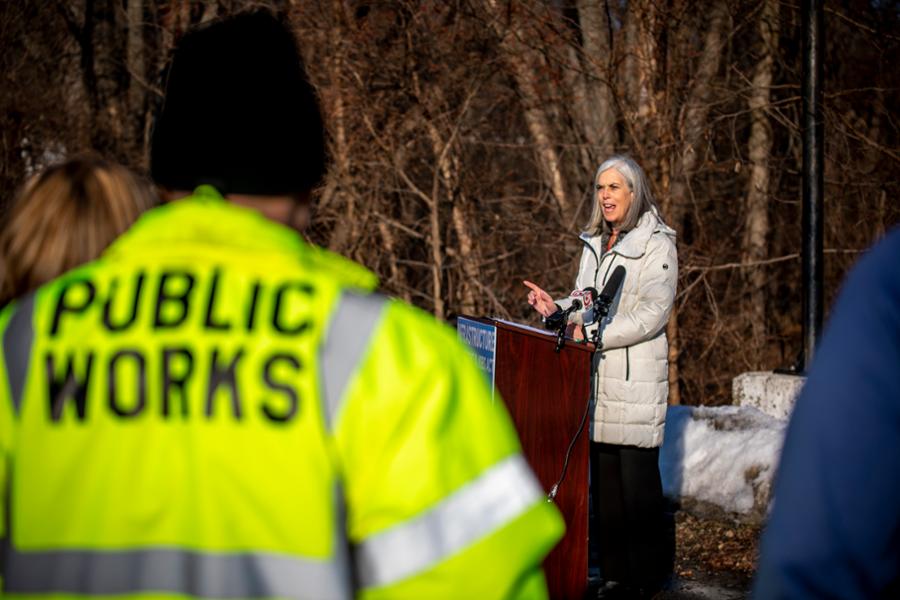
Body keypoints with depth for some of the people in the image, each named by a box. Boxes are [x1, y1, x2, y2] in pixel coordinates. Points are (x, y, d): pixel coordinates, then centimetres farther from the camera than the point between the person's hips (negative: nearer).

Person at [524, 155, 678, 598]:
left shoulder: (657, 246, -6)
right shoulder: (595, 244, 17)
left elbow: (650, 314, -14)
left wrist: (591, 334, -18)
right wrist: (556, 308, 2)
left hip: (636, 378, -6)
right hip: (596, 378, 7)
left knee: (637, 478, -4)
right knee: (603, 477, 6)